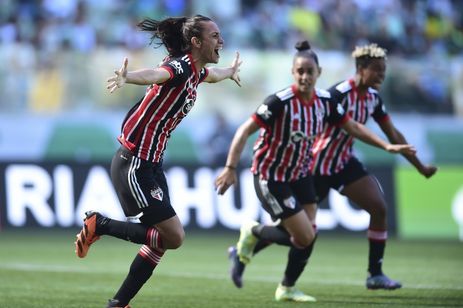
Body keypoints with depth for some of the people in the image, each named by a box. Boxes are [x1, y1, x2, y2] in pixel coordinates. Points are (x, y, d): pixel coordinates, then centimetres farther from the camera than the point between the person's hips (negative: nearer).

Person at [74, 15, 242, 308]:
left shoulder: (196, 71, 10)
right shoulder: (180, 66, -19)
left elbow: (212, 74, 37)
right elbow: (155, 74, -43)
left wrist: (230, 71, 59)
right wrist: (126, 77, -65)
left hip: (151, 163, 10)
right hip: (134, 165, -10)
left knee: (163, 238, 10)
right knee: (173, 236, -11)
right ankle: (99, 225, 1)